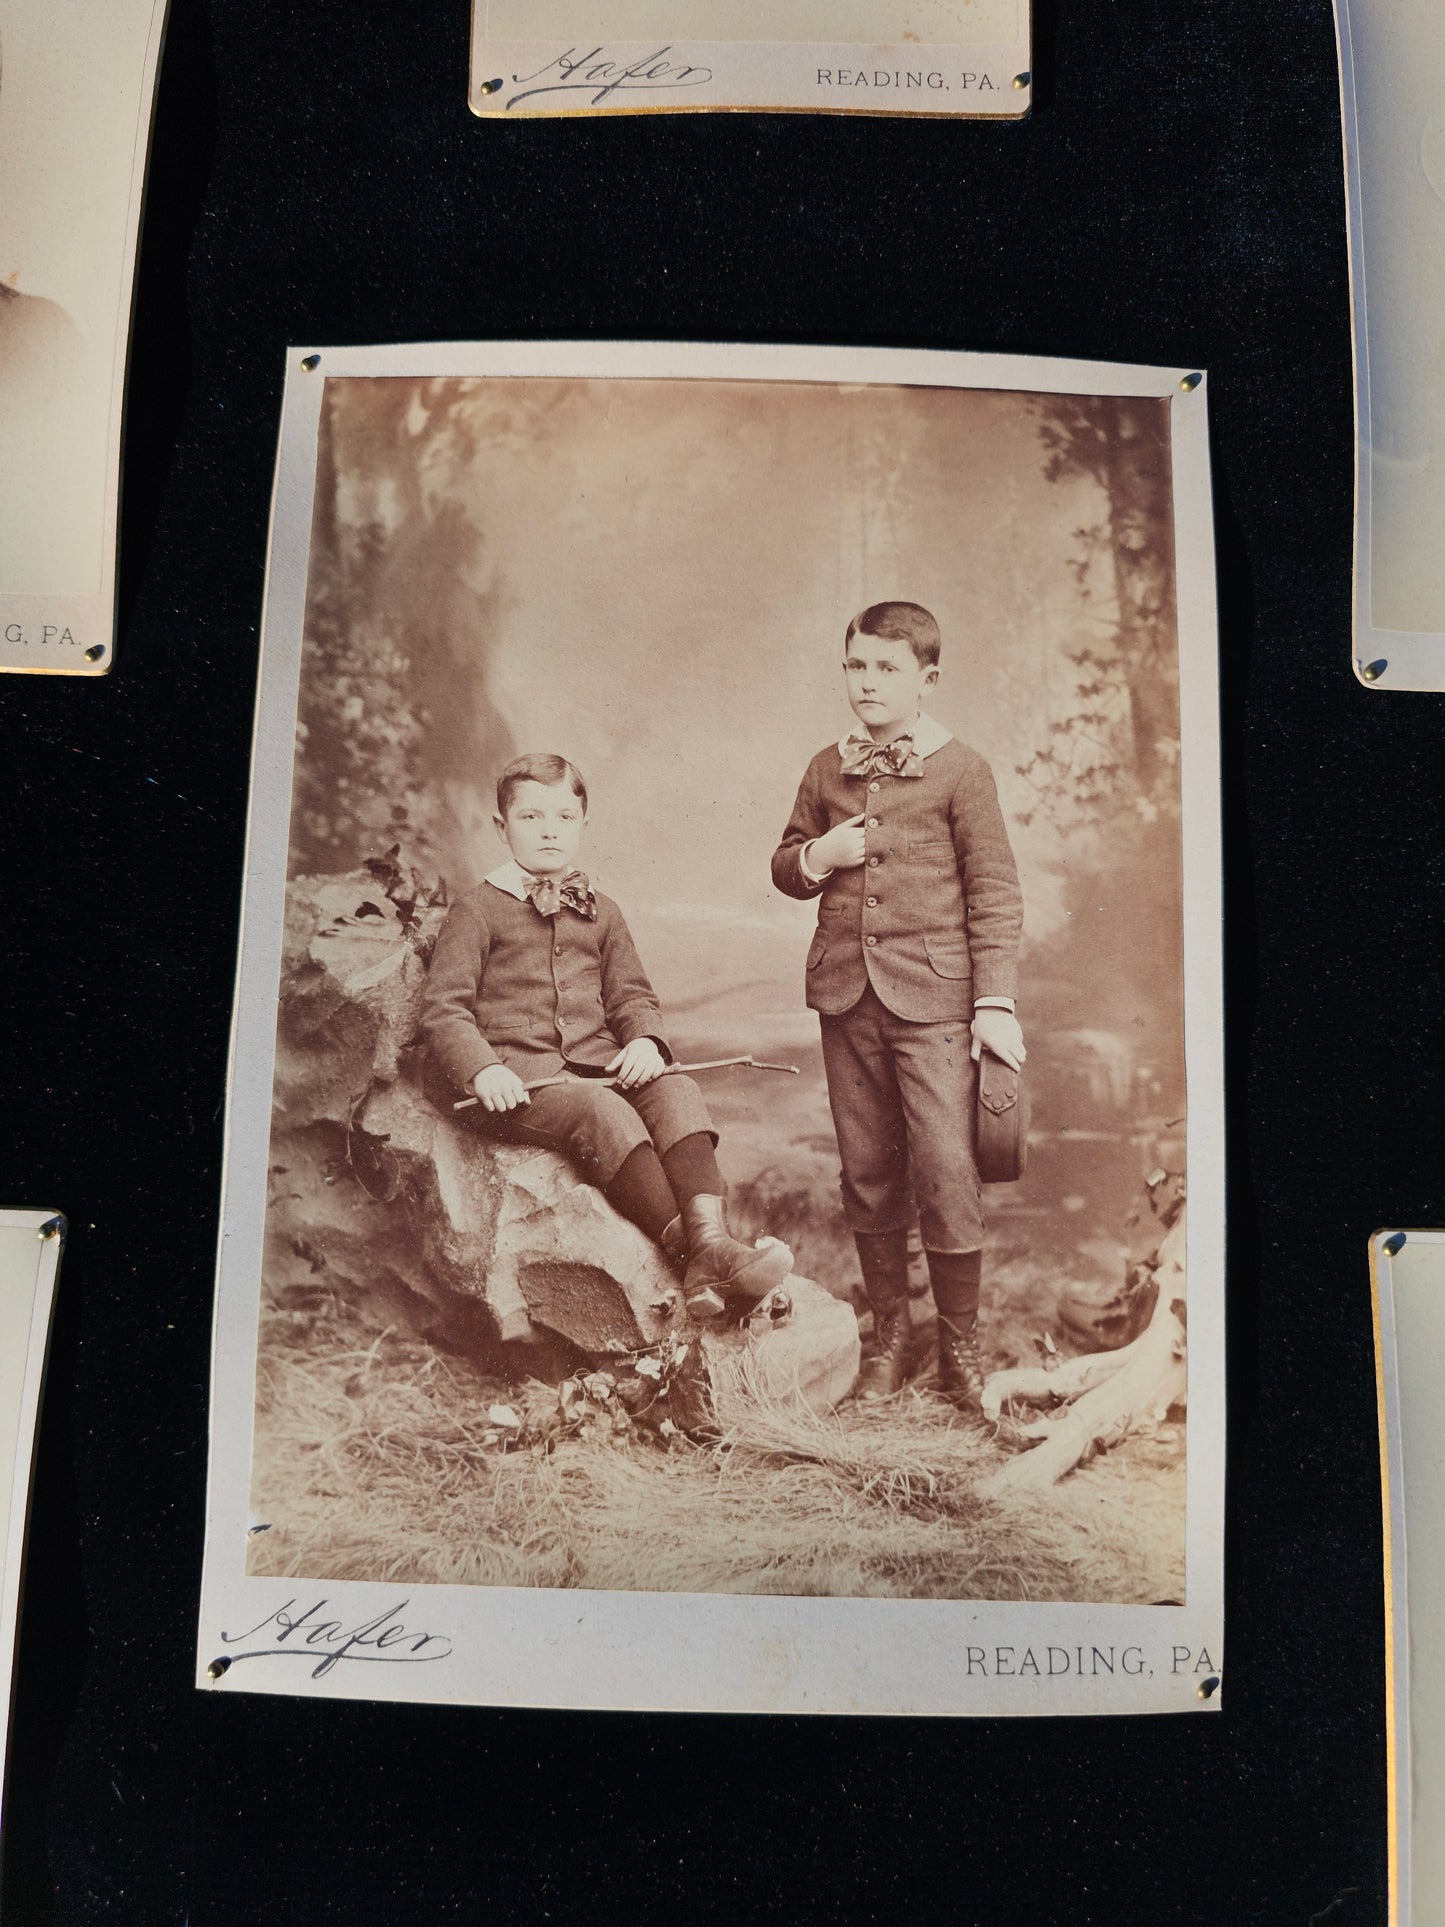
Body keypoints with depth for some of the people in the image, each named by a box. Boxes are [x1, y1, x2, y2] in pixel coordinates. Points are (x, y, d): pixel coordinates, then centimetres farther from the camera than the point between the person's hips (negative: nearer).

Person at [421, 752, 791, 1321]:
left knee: (676, 1089, -25)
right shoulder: (477, 910, 5)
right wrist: (482, 1069, -22)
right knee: (604, 1111, -33)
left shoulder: (599, 912, 21)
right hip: (514, 1075, -5)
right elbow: (443, 1008, -3)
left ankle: (711, 1235, -38)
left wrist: (644, 1039, -5)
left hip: (596, 1062, 5)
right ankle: (691, 1253, -36)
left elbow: (632, 995, 20)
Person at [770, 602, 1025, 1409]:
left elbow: (995, 893, -2)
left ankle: (961, 1346, 10)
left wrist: (996, 1001, -8)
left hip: (933, 998, -4)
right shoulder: (827, 769, 11)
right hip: (847, 995, 4)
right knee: (868, 1174, 10)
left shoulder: (961, 770, -1)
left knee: (947, 1172, -7)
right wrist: (816, 857, -3)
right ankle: (891, 1330, 26)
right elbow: (786, 866, 21)